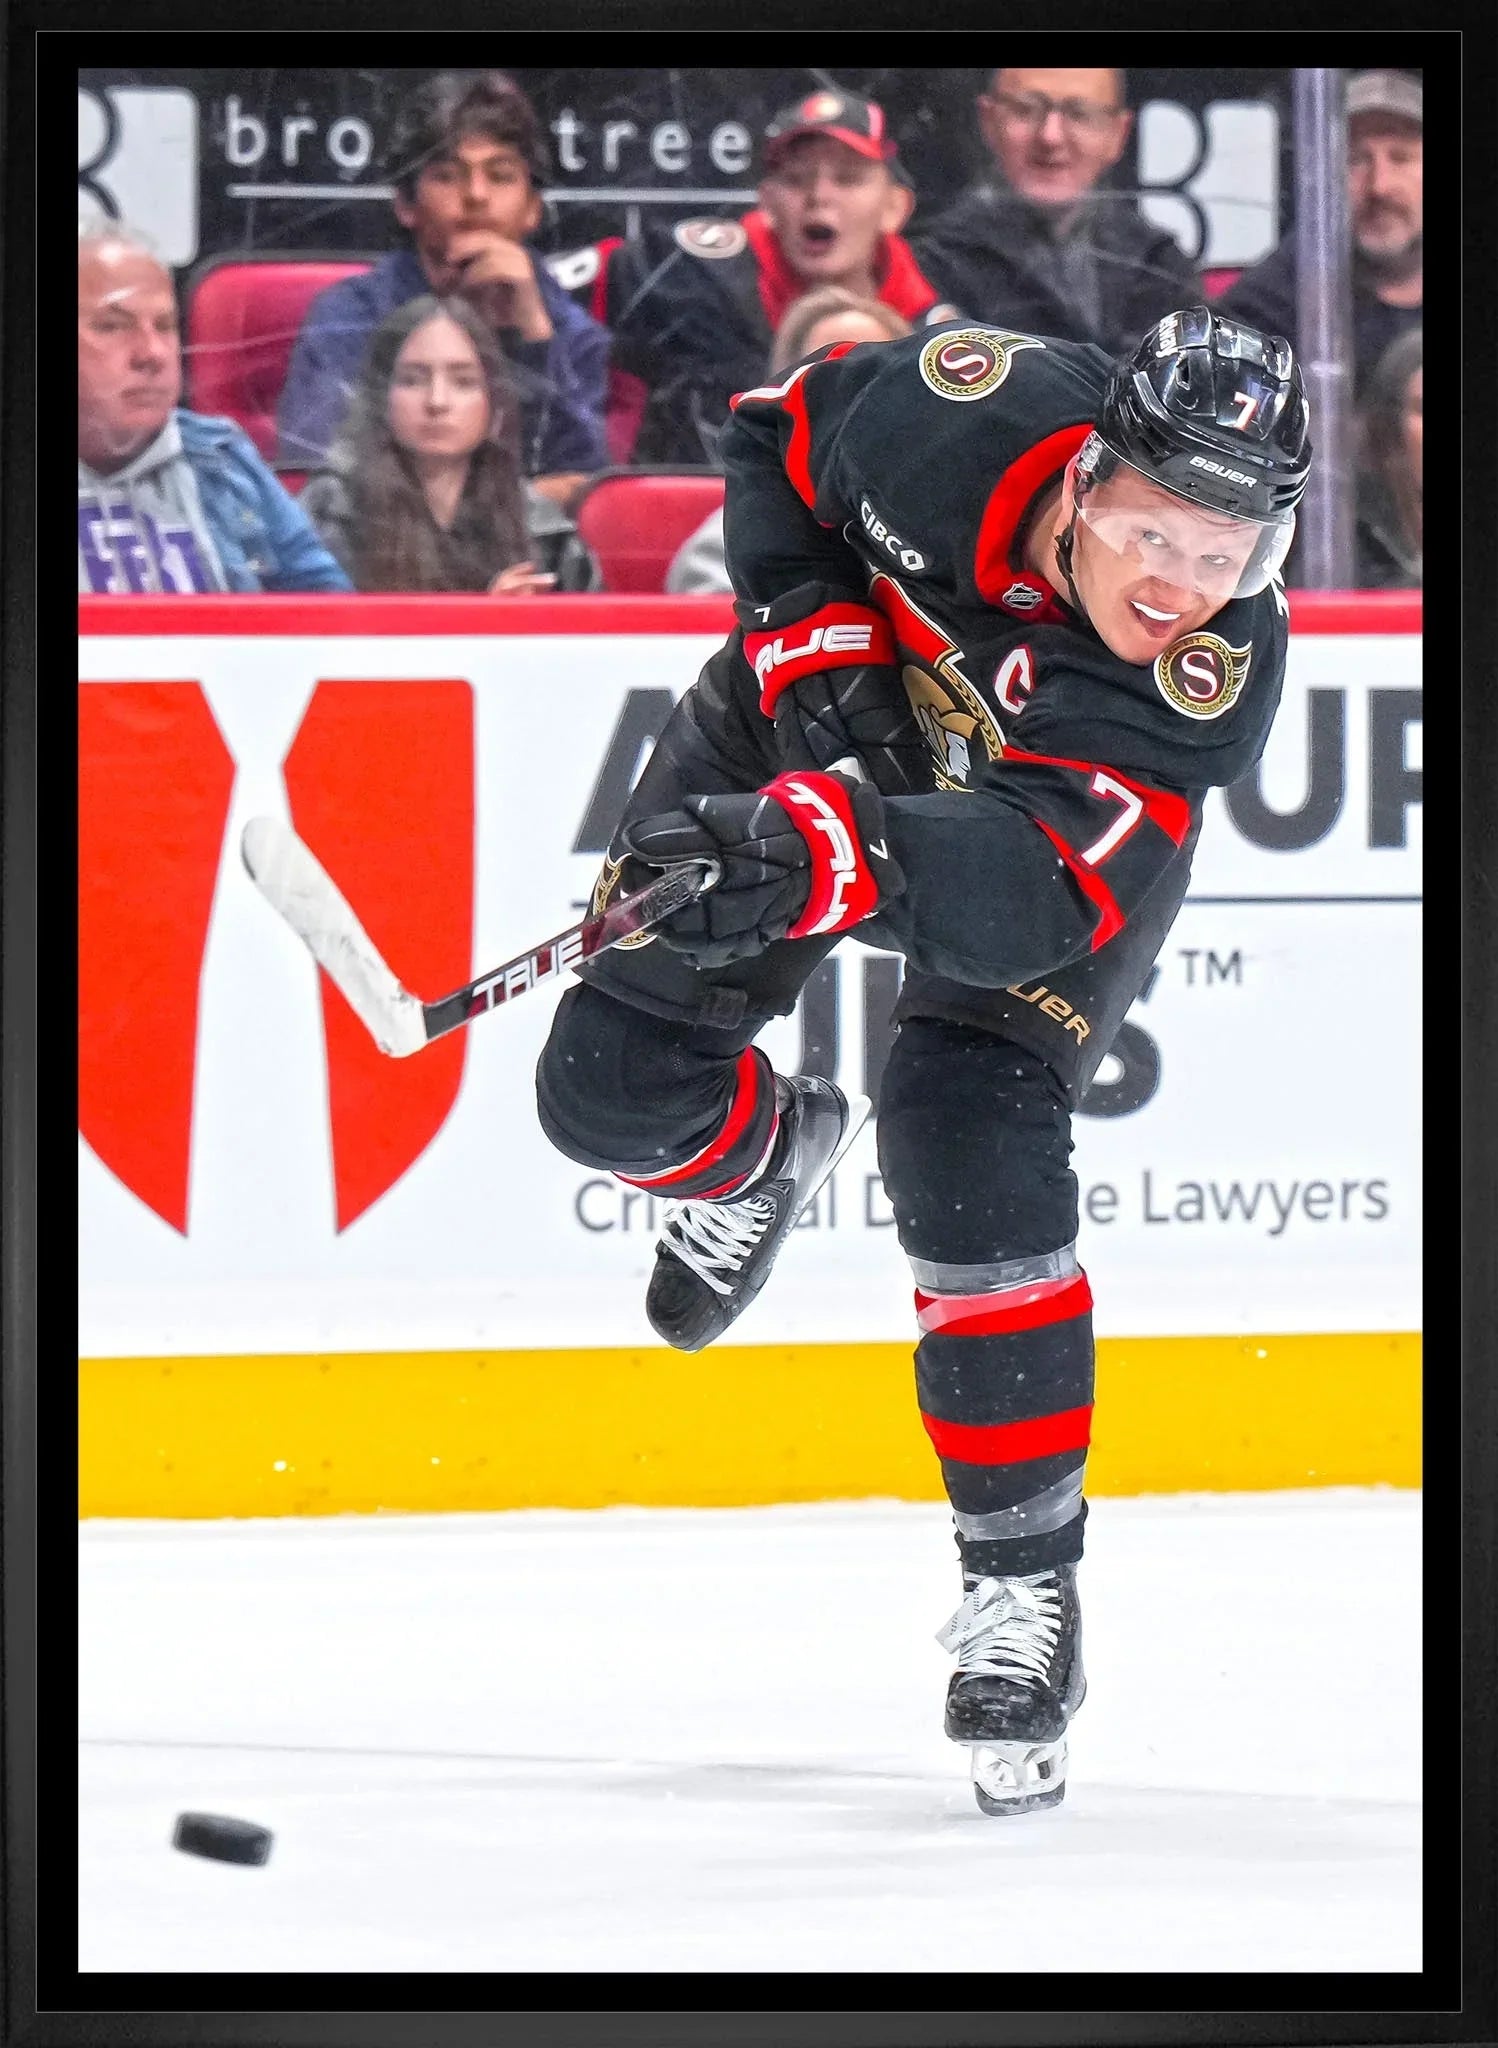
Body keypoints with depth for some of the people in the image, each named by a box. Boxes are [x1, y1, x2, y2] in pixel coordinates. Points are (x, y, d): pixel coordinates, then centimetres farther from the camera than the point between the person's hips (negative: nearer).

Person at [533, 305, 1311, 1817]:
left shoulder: (1216, 673, -37)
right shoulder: (964, 417, -33)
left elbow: (1040, 880, -47)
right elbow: (778, 435, -11)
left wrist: (832, 857, -63)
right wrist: (808, 631, -25)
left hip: (1058, 820, -2)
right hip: (824, 711, 2)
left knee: (974, 1167, -20)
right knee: (611, 1088, -4)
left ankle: (1025, 1578, -4)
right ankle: (762, 1153, 34)